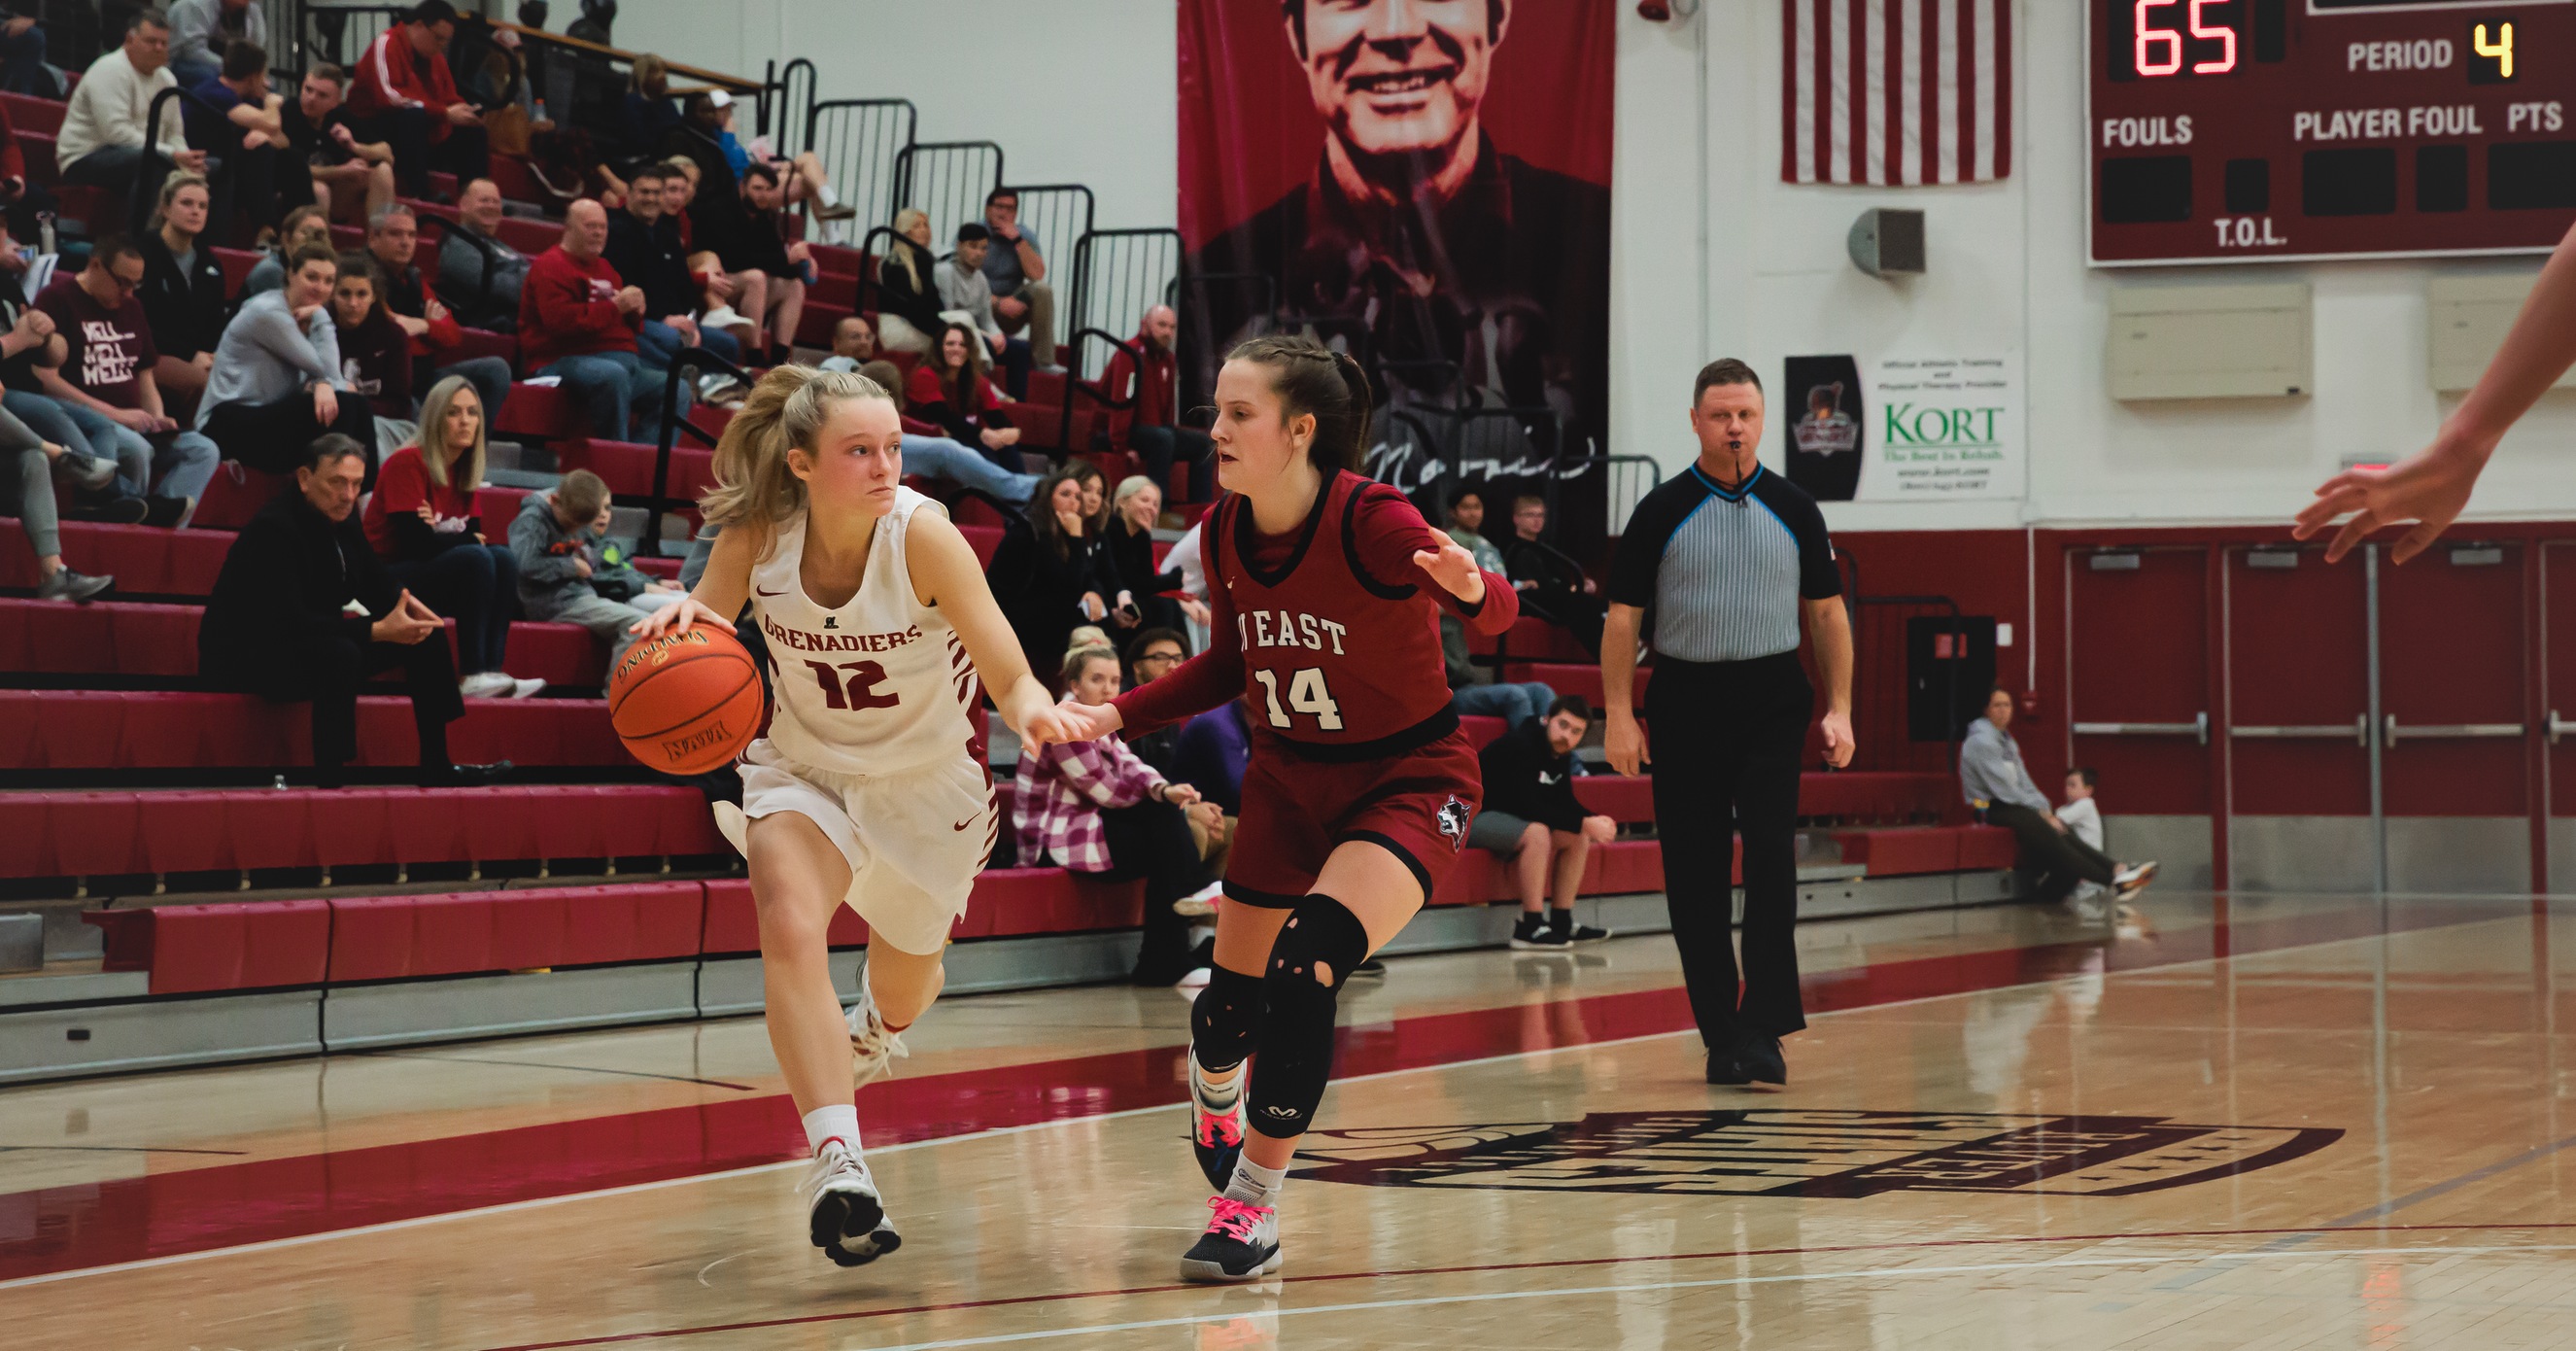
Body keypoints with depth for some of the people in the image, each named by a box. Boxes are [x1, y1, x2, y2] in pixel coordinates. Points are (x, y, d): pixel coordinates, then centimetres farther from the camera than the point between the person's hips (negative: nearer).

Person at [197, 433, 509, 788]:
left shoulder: (341, 518, 1)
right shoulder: (274, 529, -25)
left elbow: (376, 583, 11)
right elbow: (291, 622, -33)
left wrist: (405, 603, -13)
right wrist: (377, 630, -36)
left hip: (314, 645, 10)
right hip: (243, 658, -10)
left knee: (426, 636, 5)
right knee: (341, 653, -38)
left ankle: (437, 768, 8)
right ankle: (331, 782, -35)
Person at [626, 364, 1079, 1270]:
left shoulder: (921, 533, -28)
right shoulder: (757, 532, -20)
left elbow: (1008, 676, -31)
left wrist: (1032, 710, -54)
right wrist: (683, 620, -32)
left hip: (925, 779, 0)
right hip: (805, 768, 1)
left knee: (905, 983, 21)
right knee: (789, 931, -30)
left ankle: (873, 1032, 60)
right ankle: (839, 1164, -32)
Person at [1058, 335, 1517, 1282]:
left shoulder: (1369, 521, -25)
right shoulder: (1224, 532, -7)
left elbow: (1495, 612, -30)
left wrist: (1470, 589, -54)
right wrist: (1117, 715, 1)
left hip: (1408, 779, -5)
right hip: (1288, 778, 6)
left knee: (1304, 969, -26)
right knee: (1231, 1004, 8)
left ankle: (1254, 1202, -9)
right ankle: (1214, 1096, 48)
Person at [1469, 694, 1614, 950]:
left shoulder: (1560, 753, 4)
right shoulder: (1519, 746, -24)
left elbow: (1564, 803, 10)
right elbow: (1527, 806, -30)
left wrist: (1595, 821, -13)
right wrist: (1584, 823, -29)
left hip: (1506, 817, 10)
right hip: (1473, 816, -10)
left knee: (1578, 837, 3)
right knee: (1537, 833, -33)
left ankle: (1561, 922, 3)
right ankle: (1530, 928, -29)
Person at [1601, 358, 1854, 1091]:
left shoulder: (1793, 509, 5)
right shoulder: (1661, 511, 1)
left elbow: (1827, 613, 9)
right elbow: (1622, 617, 2)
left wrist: (1839, 710, 2)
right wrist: (1619, 715, -6)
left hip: (1772, 701, 0)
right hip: (1687, 701, 0)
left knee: (1771, 859, -12)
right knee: (1694, 874, 2)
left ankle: (1763, 1028, -11)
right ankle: (1721, 1034, 11)